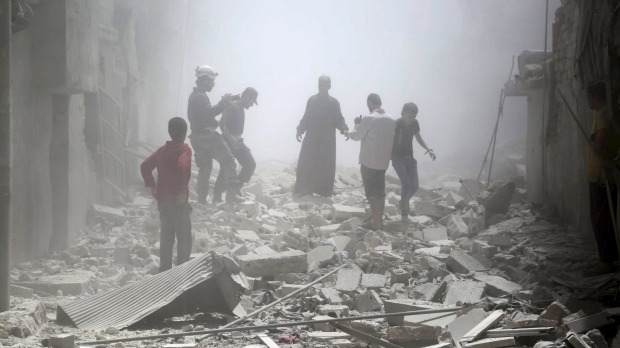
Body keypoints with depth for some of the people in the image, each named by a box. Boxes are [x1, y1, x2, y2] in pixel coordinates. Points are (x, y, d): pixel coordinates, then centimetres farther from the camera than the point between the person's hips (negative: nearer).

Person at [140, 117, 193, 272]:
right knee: (184, 238, 2)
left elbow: (145, 166, 11)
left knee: (166, 236, 16)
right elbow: (181, 167, -32)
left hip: (162, 199, 7)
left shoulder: (163, 150, 9)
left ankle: (165, 270, 21)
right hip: (177, 201, -7)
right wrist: (183, 192, -26)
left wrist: (151, 186, 15)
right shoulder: (185, 150, -13)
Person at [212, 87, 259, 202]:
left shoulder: (241, 109, 14)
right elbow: (222, 123, -22)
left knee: (250, 163, 3)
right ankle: (217, 195, -1)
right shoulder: (233, 107, -15)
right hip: (229, 141, -9)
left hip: (237, 141, 9)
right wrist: (231, 139, -25)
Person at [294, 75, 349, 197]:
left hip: (327, 141, -2)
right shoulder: (312, 100, 5)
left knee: (325, 167, 2)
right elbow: (306, 118, 9)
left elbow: (339, 120, -1)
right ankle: (302, 189, 9)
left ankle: (324, 190, 11)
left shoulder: (334, 103, -1)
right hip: (311, 139, 2)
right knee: (305, 164, 0)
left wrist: (344, 129, -20)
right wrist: (300, 130, -4)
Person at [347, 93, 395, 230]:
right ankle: (380, 221, 23)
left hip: (369, 161, -6)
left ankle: (376, 224, -2)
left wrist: (357, 124, 10)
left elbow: (356, 136, -8)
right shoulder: (390, 119, 5)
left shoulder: (368, 119, -15)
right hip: (383, 161, 6)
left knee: (372, 193, -1)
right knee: (380, 192, 16)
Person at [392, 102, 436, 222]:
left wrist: (428, 149, 1)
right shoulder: (396, 125, -21)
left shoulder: (414, 123, -4)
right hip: (397, 158, -5)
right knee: (406, 183, -18)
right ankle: (404, 212, -1)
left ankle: (403, 202, 31)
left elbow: (418, 138, 13)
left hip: (409, 157, 6)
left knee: (414, 185, 0)